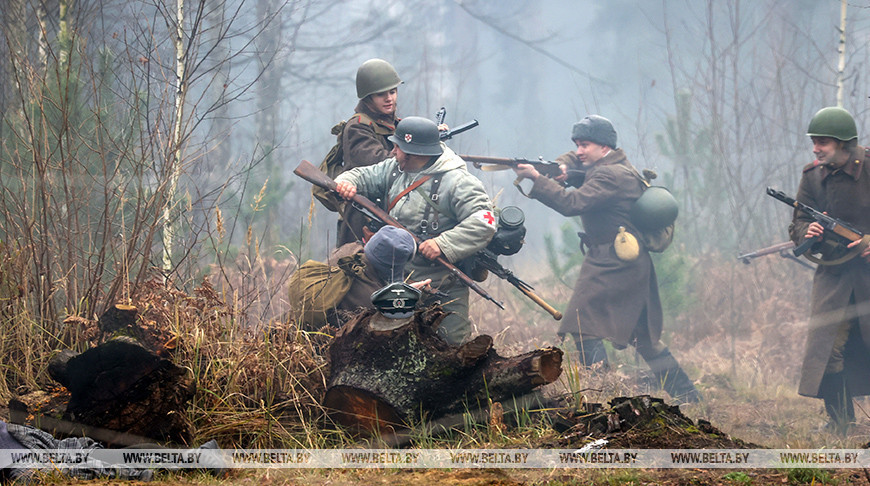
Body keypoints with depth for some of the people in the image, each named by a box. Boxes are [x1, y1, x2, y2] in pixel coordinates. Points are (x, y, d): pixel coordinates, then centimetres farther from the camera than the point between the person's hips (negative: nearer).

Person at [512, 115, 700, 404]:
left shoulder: (610, 176, -16)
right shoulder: (617, 168, 15)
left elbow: (572, 203, -27)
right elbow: (573, 160, 27)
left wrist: (536, 179, -26)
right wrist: (561, 167, 4)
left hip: (612, 265, -11)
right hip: (635, 264, 11)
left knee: (584, 329, -13)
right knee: (645, 337, 15)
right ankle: (688, 398, 16)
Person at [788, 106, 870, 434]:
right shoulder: (813, 177, 3)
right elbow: (797, 225, 6)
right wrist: (807, 231, -18)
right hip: (834, 272, 3)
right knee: (827, 344, -4)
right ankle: (837, 421, 6)